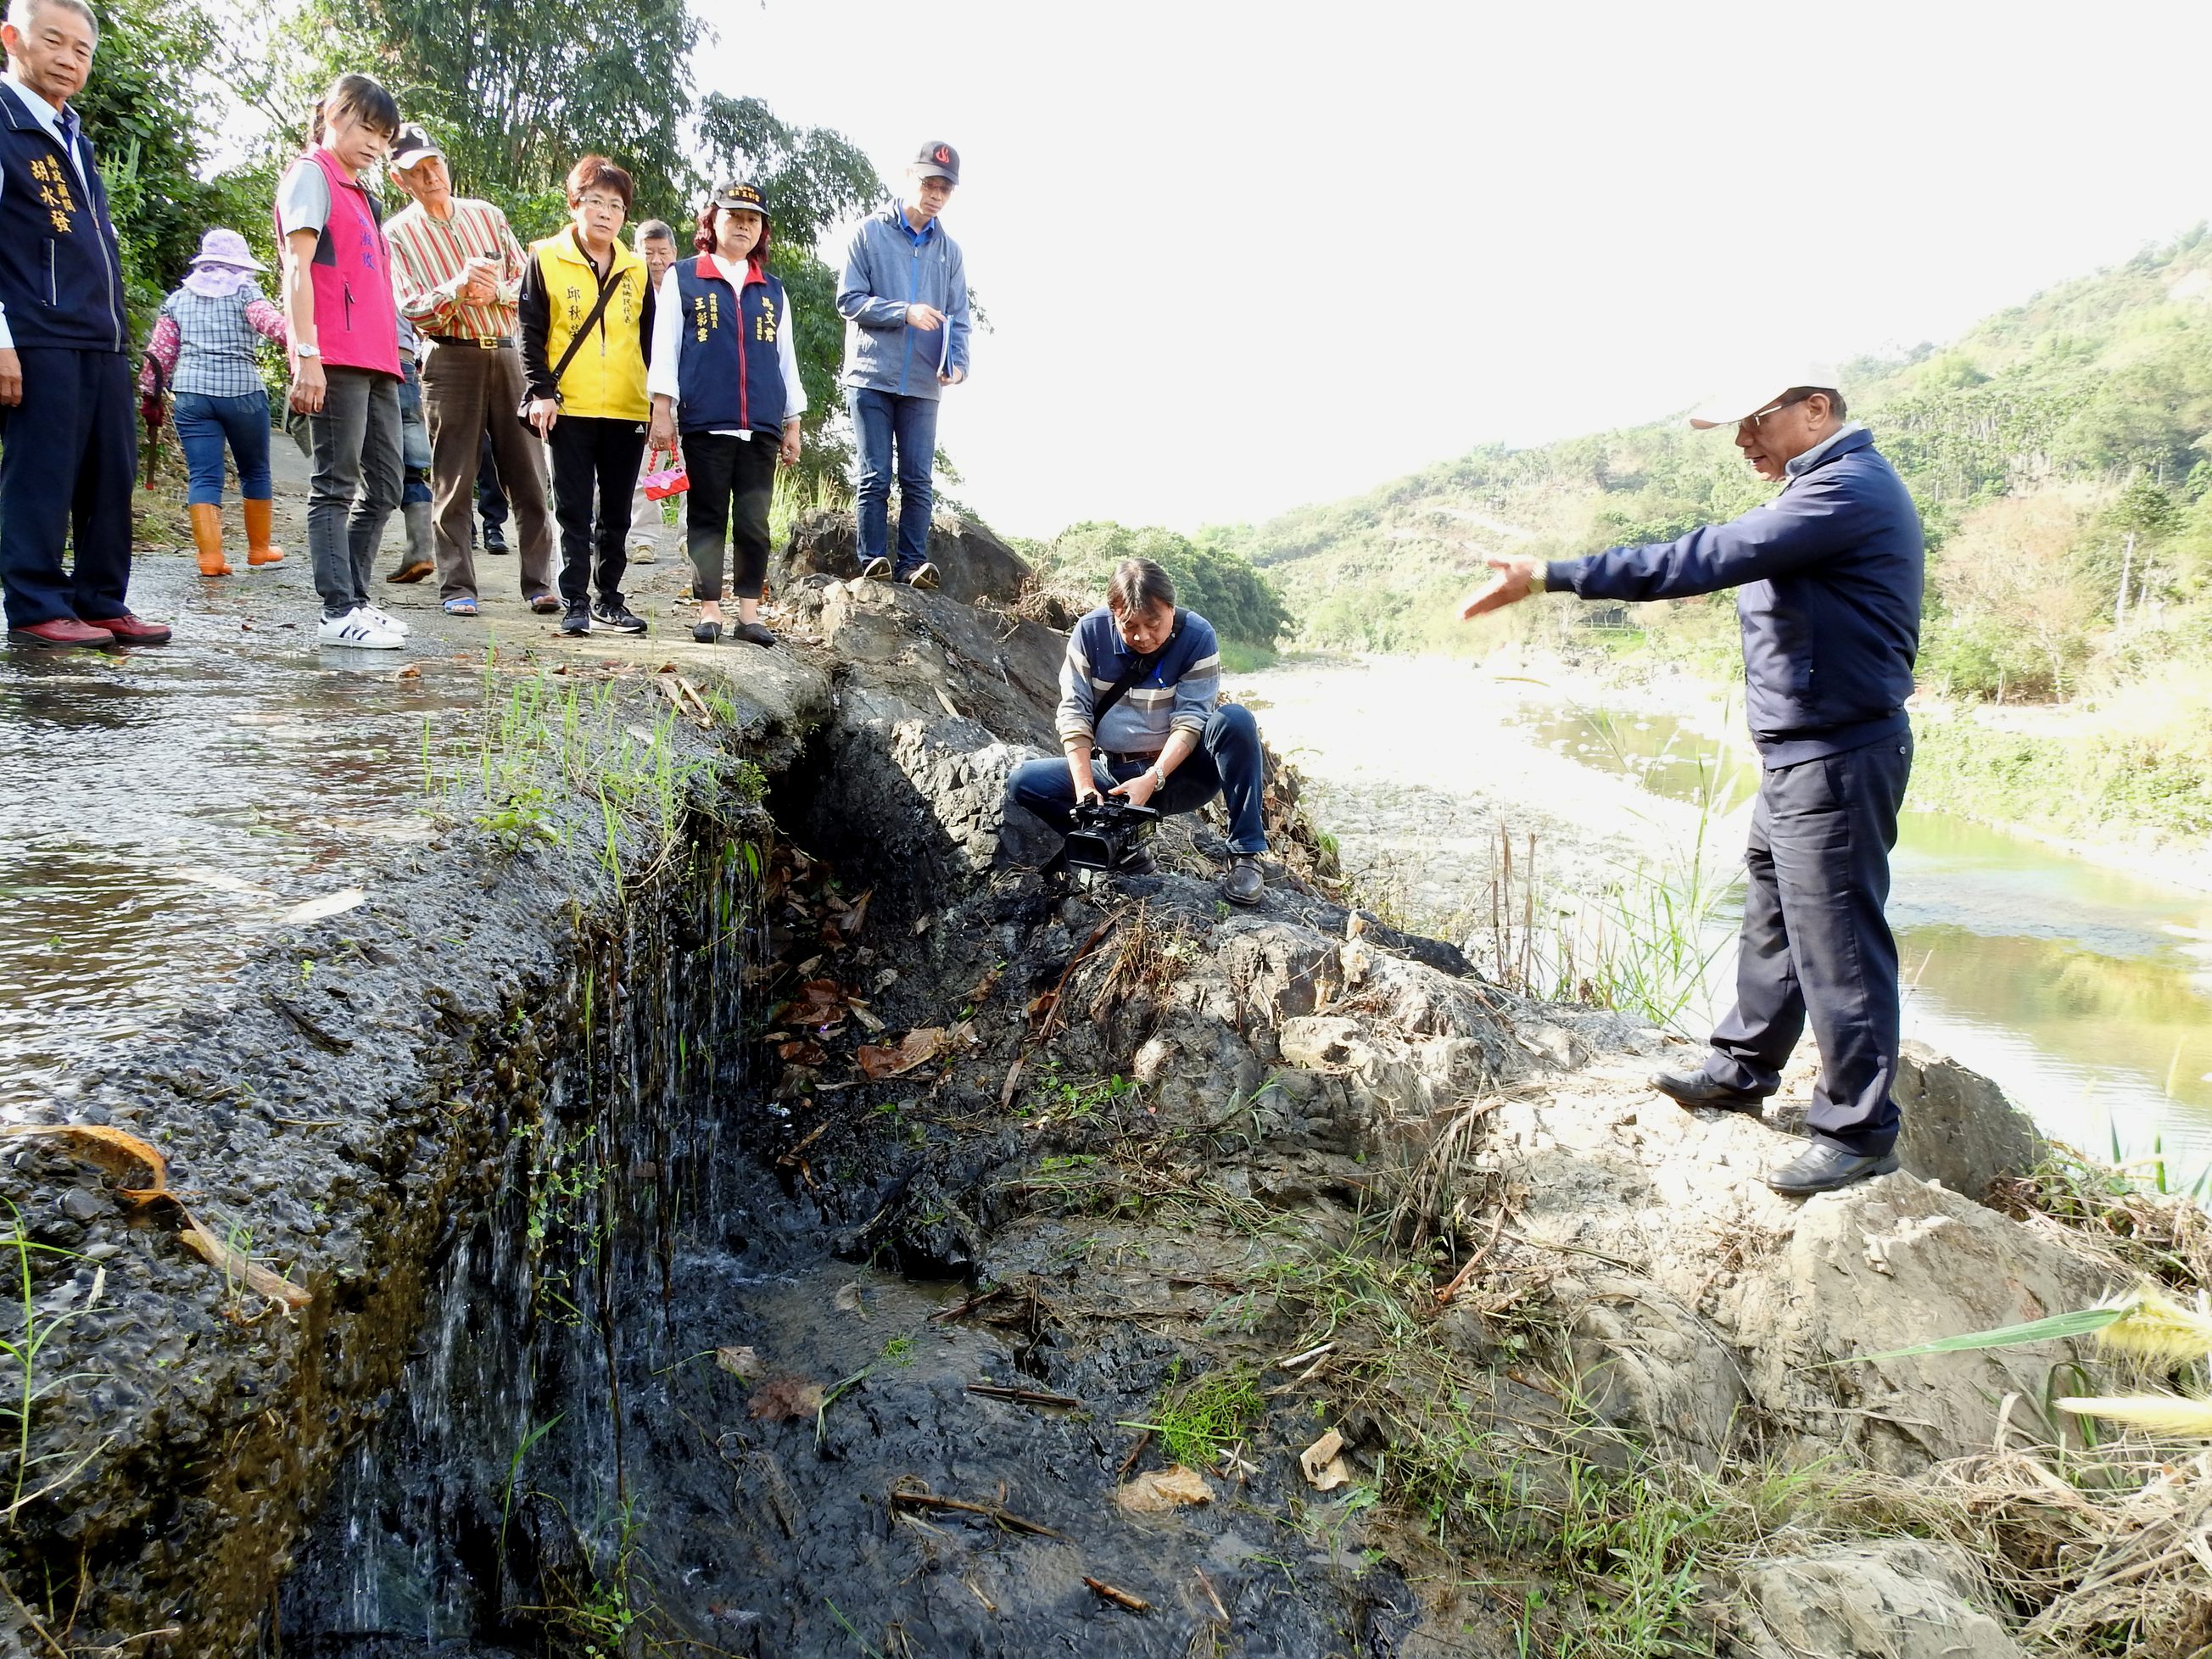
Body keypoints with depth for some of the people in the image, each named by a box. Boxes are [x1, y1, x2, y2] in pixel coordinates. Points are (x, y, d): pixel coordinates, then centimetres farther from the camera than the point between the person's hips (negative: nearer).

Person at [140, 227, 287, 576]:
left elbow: (159, 352, 14)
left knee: (203, 477, 0)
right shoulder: (245, 292, 5)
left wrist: (150, 392, 22)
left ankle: (210, 554, -10)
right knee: (255, 472, 14)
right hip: (243, 391, -2)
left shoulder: (178, 299, 16)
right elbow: (271, 322, -15)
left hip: (191, 393, 3)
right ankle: (259, 548, 23)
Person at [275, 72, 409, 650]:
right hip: (335, 360, -9)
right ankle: (338, 612, -8)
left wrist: (392, 353, 17)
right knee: (336, 485, -9)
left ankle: (355, 598, 16)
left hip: (377, 362, 9)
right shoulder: (311, 175, 1)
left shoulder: (362, 195, 26)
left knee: (386, 484, 9)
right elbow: (297, 269, -9)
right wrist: (306, 355, -18)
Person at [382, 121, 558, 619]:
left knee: (529, 474, 0)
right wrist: (459, 287, -22)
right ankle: (456, 587, 4)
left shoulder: (487, 215, 13)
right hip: (452, 360, -2)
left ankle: (539, 582, 4)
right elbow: (413, 310, -6)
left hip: (507, 353, 3)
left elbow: (528, 279, 12)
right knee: (453, 480, -2)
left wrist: (495, 291, -8)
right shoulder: (399, 233, 4)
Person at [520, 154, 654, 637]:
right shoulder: (546, 259, 3)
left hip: (628, 411, 3)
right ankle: (575, 603, 6)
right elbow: (531, 333, 0)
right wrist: (540, 391, -9)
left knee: (617, 513, 9)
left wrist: (658, 402, 9)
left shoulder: (636, 270, 13)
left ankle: (609, 599, 19)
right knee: (574, 512, 0)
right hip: (570, 409, -3)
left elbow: (650, 341, 15)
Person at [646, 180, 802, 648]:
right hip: (704, 423, -2)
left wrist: (792, 425, 13)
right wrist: (662, 409, -5)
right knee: (707, 519, 1)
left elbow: (786, 358, 18)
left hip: (762, 428, 3)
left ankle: (749, 613, 8)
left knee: (754, 522, 2)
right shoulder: (682, 278, 8)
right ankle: (709, 610, 6)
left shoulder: (773, 290, 18)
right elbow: (665, 346, 4)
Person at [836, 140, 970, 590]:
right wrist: (905, 313, -15)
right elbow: (849, 300, -3)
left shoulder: (949, 250, 13)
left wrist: (957, 363, -7)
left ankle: (914, 563, 4)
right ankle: (873, 561, 2)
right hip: (873, 375, -3)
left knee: (918, 479, 2)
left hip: (924, 384, 3)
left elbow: (958, 318, 12)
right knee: (875, 477, -3)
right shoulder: (869, 233, 2)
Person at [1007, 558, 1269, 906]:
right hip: (1111, 773, 2)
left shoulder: (1197, 636, -14)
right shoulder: (1091, 631, -9)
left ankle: (1245, 855, -25)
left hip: (1177, 773, -2)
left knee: (1235, 720, -30)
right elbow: (1074, 712, -10)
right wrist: (1085, 787, -23)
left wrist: (1153, 780, -32)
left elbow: (1190, 720, -17)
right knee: (1022, 782, -19)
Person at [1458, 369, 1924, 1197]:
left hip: (1836, 762, -11)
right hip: (1798, 756, 11)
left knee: (1835, 941, -4)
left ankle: (1859, 1134, 8)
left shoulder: (1848, 490, -20)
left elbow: (1702, 561, -27)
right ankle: (1740, 1070, 33)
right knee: (1770, 919, 19)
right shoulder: (1826, 489, 15)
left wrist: (1553, 576, -28)